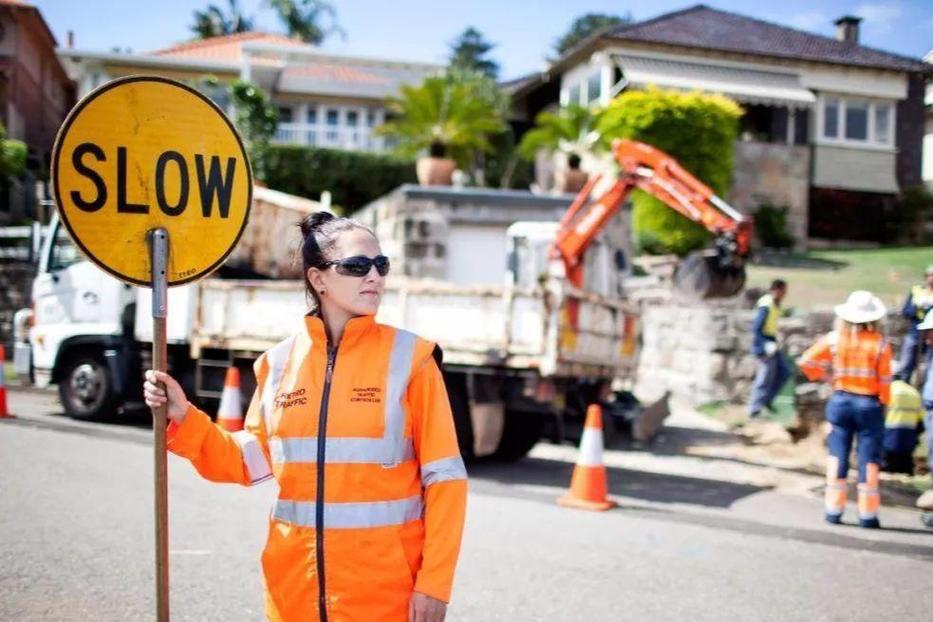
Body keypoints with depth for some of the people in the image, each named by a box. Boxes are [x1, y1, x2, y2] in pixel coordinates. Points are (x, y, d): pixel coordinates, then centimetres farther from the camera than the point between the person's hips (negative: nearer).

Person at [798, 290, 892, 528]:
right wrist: (883, 403, 5)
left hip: (840, 401, 2)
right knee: (868, 459, 5)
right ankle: (867, 514, 10)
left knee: (837, 455, 10)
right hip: (869, 405, -2)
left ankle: (834, 509, 13)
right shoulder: (880, 343, -10)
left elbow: (806, 362, -4)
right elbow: (884, 380, -8)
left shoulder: (834, 339, -4)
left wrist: (821, 376, 11)